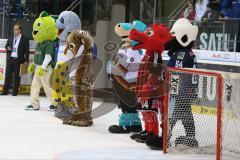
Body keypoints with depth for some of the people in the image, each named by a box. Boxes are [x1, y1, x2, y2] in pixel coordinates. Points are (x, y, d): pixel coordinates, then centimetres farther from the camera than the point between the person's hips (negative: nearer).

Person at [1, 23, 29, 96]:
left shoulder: (25, 39, -2)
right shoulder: (11, 38, 13)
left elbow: (27, 51, -3)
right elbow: (6, 46, 23)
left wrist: (26, 61, -8)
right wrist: (7, 48, -2)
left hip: (18, 60, -4)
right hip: (10, 59, 4)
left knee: (17, 76, 1)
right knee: (8, 75, 4)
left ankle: (15, 91, 8)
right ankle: (5, 91, 8)